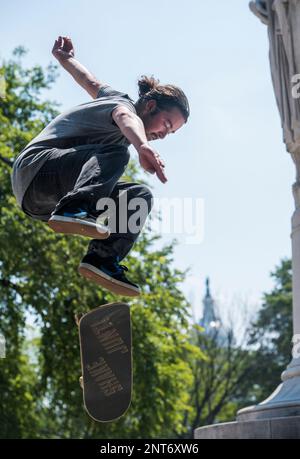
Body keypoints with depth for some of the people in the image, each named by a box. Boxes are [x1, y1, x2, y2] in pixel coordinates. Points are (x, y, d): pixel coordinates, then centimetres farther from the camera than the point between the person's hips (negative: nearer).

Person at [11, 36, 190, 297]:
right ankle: (73, 211, -50)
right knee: (115, 154, -31)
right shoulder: (123, 104, -13)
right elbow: (126, 119, -37)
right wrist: (143, 146, -59)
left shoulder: (115, 97, 16)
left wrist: (65, 58, 52)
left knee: (140, 196, 0)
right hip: (36, 167, -10)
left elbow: (93, 83, 33)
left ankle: (103, 259, -17)